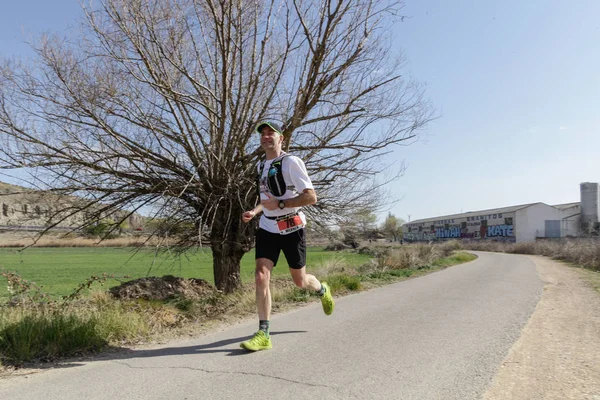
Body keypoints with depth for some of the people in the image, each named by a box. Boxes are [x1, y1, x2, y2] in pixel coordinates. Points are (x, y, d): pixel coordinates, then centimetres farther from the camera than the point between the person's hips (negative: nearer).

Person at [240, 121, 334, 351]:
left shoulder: (291, 162, -13)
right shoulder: (260, 167, 10)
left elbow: (311, 197, -19)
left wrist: (279, 204, -24)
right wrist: (254, 211, 6)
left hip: (292, 229, -5)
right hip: (267, 228, 5)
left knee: (299, 281, 9)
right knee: (261, 276, -11)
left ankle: (323, 290, 44)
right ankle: (263, 334, -5)